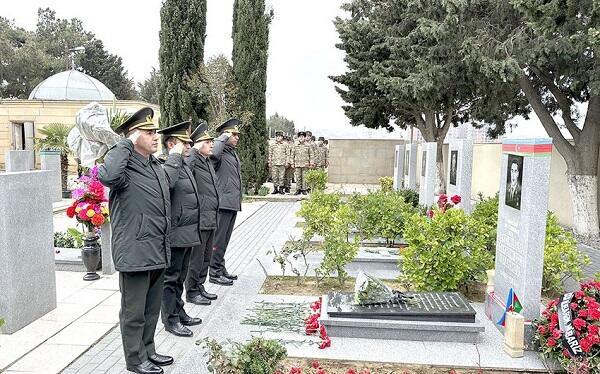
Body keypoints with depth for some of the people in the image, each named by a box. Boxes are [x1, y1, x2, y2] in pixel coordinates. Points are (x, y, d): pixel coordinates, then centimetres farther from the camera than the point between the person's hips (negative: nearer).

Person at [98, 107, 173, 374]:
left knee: (152, 308, 20)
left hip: (158, 252, 8)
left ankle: (147, 351, 36)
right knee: (134, 311, 8)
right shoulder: (125, 167, -15)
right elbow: (107, 176, -41)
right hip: (135, 253, -8)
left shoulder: (156, 165, 11)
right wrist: (125, 144, -28)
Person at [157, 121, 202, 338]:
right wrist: (175, 156, -28)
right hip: (175, 233, -9)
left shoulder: (185, 165, 14)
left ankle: (179, 313, 32)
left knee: (180, 277, 20)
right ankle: (171, 320, 14)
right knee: (171, 277, 4)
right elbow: (167, 182, -42)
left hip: (188, 233, 9)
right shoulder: (167, 166, -16)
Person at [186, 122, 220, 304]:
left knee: (206, 256, 17)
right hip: (199, 219, -9)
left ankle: (200, 287, 30)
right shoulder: (193, 161, -12)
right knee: (196, 257, 1)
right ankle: (191, 292, 13)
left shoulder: (209, 162, 16)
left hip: (211, 219, 9)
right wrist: (194, 150, -27)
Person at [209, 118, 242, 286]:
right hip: (223, 203, -10)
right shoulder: (220, 152, -11)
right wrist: (224, 137, -22)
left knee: (224, 240, 17)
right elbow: (213, 152, -39)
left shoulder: (234, 153, 18)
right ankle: (215, 273, 5)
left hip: (233, 203, 10)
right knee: (219, 240, -2)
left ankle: (221, 269, 27)